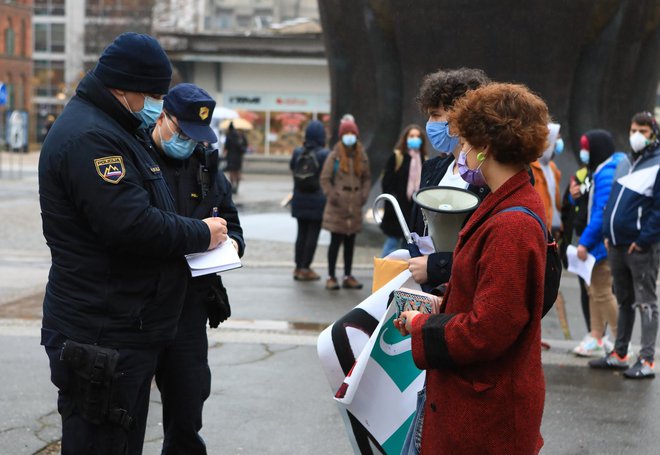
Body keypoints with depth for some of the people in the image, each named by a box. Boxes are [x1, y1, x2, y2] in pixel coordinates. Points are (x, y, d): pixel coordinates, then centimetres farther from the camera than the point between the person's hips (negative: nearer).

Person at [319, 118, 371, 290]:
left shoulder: (362, 156, 7)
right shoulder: (334, 156, -5)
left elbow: (367, 178, 15)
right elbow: (325, 179, -4)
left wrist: (364, 195, 3)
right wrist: (331, 195, -11)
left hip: (355, 206, 4)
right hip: (337, 206, -4)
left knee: (350, 243, 11)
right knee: (335, 242, -1)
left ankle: (347, 277, 19)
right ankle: (331, 277, 7)